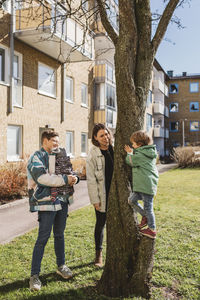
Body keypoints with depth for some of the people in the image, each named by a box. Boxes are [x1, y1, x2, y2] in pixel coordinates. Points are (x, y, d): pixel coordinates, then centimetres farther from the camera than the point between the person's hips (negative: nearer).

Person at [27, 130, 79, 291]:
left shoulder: (59, 156, 14)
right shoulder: (37, 157, -7)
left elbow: (69, 172, 18)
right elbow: (42, 178, -21)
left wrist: (74, 178, -7)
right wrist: (65, 179, -19)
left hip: (62, 201, 7)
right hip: (47, 203, -7)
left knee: (60, 235, 17)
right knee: (43, 238, -4)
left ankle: (61, 266, 33)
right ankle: (34, 275, 8)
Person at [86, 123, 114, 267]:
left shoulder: (115, 150, 3)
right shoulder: (93, 154, -8)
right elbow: (91, 179, -9)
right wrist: (95, 200, -11)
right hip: (102, 195, -3)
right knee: (101, 223, 9)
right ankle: (99, 253, 26)